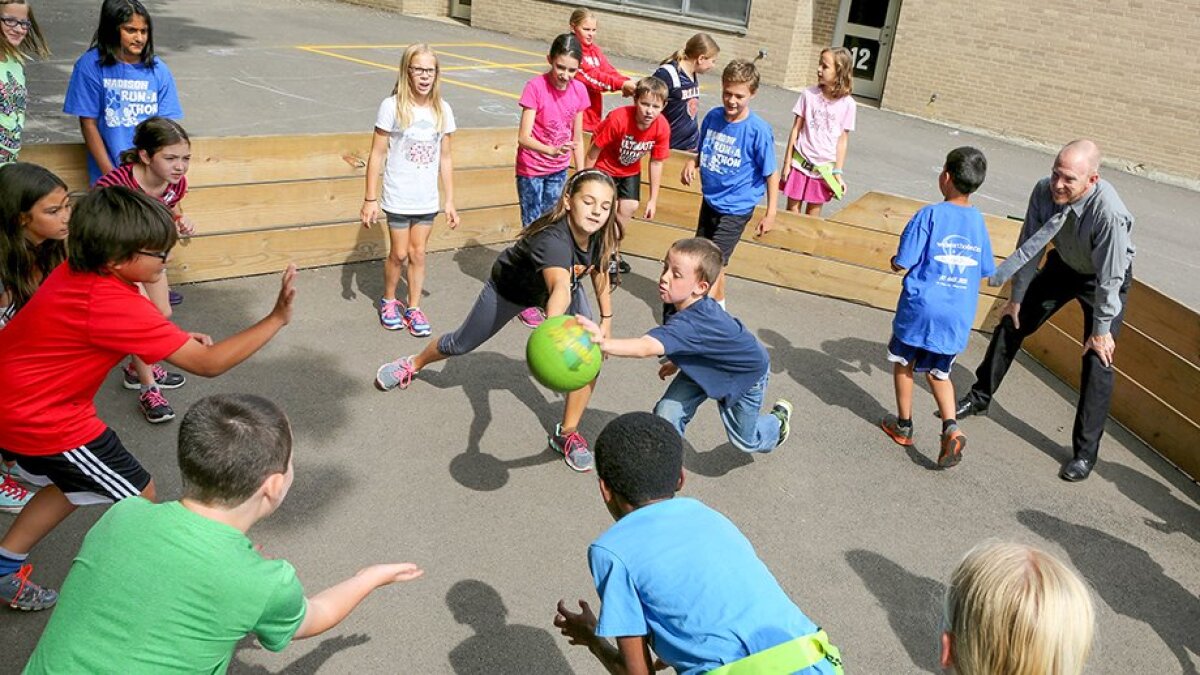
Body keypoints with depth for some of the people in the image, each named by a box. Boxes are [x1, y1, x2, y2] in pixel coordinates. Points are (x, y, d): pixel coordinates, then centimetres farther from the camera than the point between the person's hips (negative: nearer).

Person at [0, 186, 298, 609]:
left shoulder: (79, 272, -4)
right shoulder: (114, 305, -31)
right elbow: (208, 364, -30)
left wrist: (175, 338, -4)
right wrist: (276, 319, -30)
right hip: (42, 421, -9)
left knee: (76, 483, 28)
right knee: (139, 497, 5)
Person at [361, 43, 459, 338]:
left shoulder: (442, 110, 0)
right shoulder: (392, 106, -11)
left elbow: (445, 158, 6)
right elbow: (377, 155, -8)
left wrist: (450, 201, 6)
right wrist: (370, 199, -9)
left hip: (427, 199, 3)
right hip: (398, 197, -3)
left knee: (418, 253, 10)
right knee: (399, 254, 7)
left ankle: (414, 308, 24)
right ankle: (388, 301, 31)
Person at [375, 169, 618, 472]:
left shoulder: (600, 235, -27)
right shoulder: (553, 239, -48)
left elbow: (600, 273, -4)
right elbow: (560, 289, -69)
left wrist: (606, 320, -4)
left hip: (566, 284, 5)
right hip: (511, 288, -4)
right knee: (461, 344, 16)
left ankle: (567, 435, 5)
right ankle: (413, 365, 51)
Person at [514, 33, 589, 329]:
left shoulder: (579, 90, -5)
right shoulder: (535, 87, -19)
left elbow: (577, 138, 4)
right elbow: (523, 137, -24)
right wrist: (552, 150, -41)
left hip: (558, 171, 5)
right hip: (531, 170, -4)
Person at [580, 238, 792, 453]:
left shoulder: (692, 323, -48)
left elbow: (646, 348, -66)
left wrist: (603, 343, -81)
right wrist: (677, 362, 8)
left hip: (747, 373, -6)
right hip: (706, 365, 6)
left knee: (745, 440, 16)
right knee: (667, 413, -10)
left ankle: (779, 418, 48)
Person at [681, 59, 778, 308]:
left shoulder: (758, 130, -19)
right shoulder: (712, 117, -4)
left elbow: (771, 173, -13)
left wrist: (771, 213, -14)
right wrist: (692, 161, -9)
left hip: (736, 208, -6)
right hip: (710, 200, 7)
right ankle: (718, 307, 40)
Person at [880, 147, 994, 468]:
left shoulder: (930, 215, -13)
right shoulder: (978, 220, 4)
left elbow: (902, 264, -14)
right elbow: (985, 270, 12)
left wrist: (894, 262, 8)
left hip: (921, 307, -4)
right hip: (958, 315, 4)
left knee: (904, 362, 18)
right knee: (938, 372, 18)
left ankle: (903, 426, 27)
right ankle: (951, 428, -1)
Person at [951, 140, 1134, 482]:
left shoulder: (1109, 212, -40)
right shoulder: (1044, 191, -26)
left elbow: (1109, 278, -30)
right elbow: (1029, 247, -11)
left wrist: (1102, 330, -22)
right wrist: (1017, 298, -3)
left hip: (1106, 278, -5)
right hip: (1063, 265, 5)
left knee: (1098, 360, -9)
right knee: (1012, 322, 8)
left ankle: (1085, 452, 3)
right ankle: (980, 398, 30)